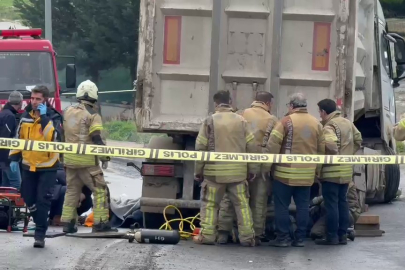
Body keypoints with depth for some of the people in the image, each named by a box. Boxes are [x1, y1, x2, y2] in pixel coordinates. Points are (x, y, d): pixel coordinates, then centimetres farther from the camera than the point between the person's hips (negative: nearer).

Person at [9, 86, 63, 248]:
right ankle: (40, 224, 29)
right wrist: (14, 158, 8)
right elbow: (18, 138, 14)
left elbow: (53, 137, -26)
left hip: (48, 167, -5)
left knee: (43, 200, -8)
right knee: (29, 199, 8)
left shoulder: (54, 117, -9)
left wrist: (44, 118, -27)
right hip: (29, 166, 5)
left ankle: (40, 234, -4)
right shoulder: (25, 117, 5)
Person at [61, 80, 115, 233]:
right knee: (100, 190, 0)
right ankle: (100, 223, -5)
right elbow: (96, 139, -16)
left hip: (70, 158, 6)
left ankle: (67, 222, 13)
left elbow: (63, 133, 15)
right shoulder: (92, 116, -12)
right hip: (86, 160, -6)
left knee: (71, 190, 15)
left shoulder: (68, 112, 7)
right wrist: (105, 155, -6)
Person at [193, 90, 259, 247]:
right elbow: (251, 147, 4)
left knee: (210, 204, 7)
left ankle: (207, 235, 4)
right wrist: (252, 169, 12)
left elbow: (200, 148, -3)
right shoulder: (241, 121, 3)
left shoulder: (210, 121, -4)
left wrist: (198, 171, 6)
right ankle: (247, 237, 6)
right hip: (238, 171, 2)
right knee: (242, 204, 7)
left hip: (214, 171, -2)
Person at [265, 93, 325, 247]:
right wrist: (315, 168, 19)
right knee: (303, 206, 9)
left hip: (285, 172, -5)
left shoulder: (286, 121, -10)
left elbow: (273, 145, -13)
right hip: (307, 174, 5)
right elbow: (321, 149, 10)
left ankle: (283, 237, 2)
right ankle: (300, 238, 10)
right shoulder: (316, 124, 7)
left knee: (282, 206, 3)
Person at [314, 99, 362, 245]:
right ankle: (342, 235, 15)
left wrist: (331, 158, -14)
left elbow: (331, 144, -31)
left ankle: (332, 236, -2)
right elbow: (358, 140, 19)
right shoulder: (348, 123, 11)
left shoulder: (329, 126, -15)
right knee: (342, 202, 13)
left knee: (331, 204, -3)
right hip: (346, 170, 8)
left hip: (332, 171, -8)